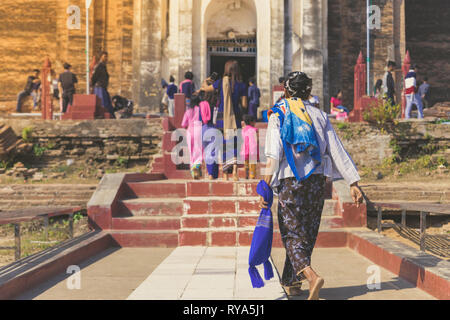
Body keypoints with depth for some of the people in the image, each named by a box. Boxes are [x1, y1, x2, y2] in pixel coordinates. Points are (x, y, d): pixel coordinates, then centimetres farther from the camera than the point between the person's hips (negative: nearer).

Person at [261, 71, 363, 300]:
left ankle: (311, 276, -23)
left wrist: (266, 187, -12)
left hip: (289, 181, -3)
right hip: (316, 180, 3)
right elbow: (337, 151, 4)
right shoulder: (319, 115, 9)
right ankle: (291, 283, 25)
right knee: (307, 234, 15)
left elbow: (273, 155, -9)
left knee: (292, 235, 1)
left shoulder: (278, 115, 2)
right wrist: (353, 183, 5)